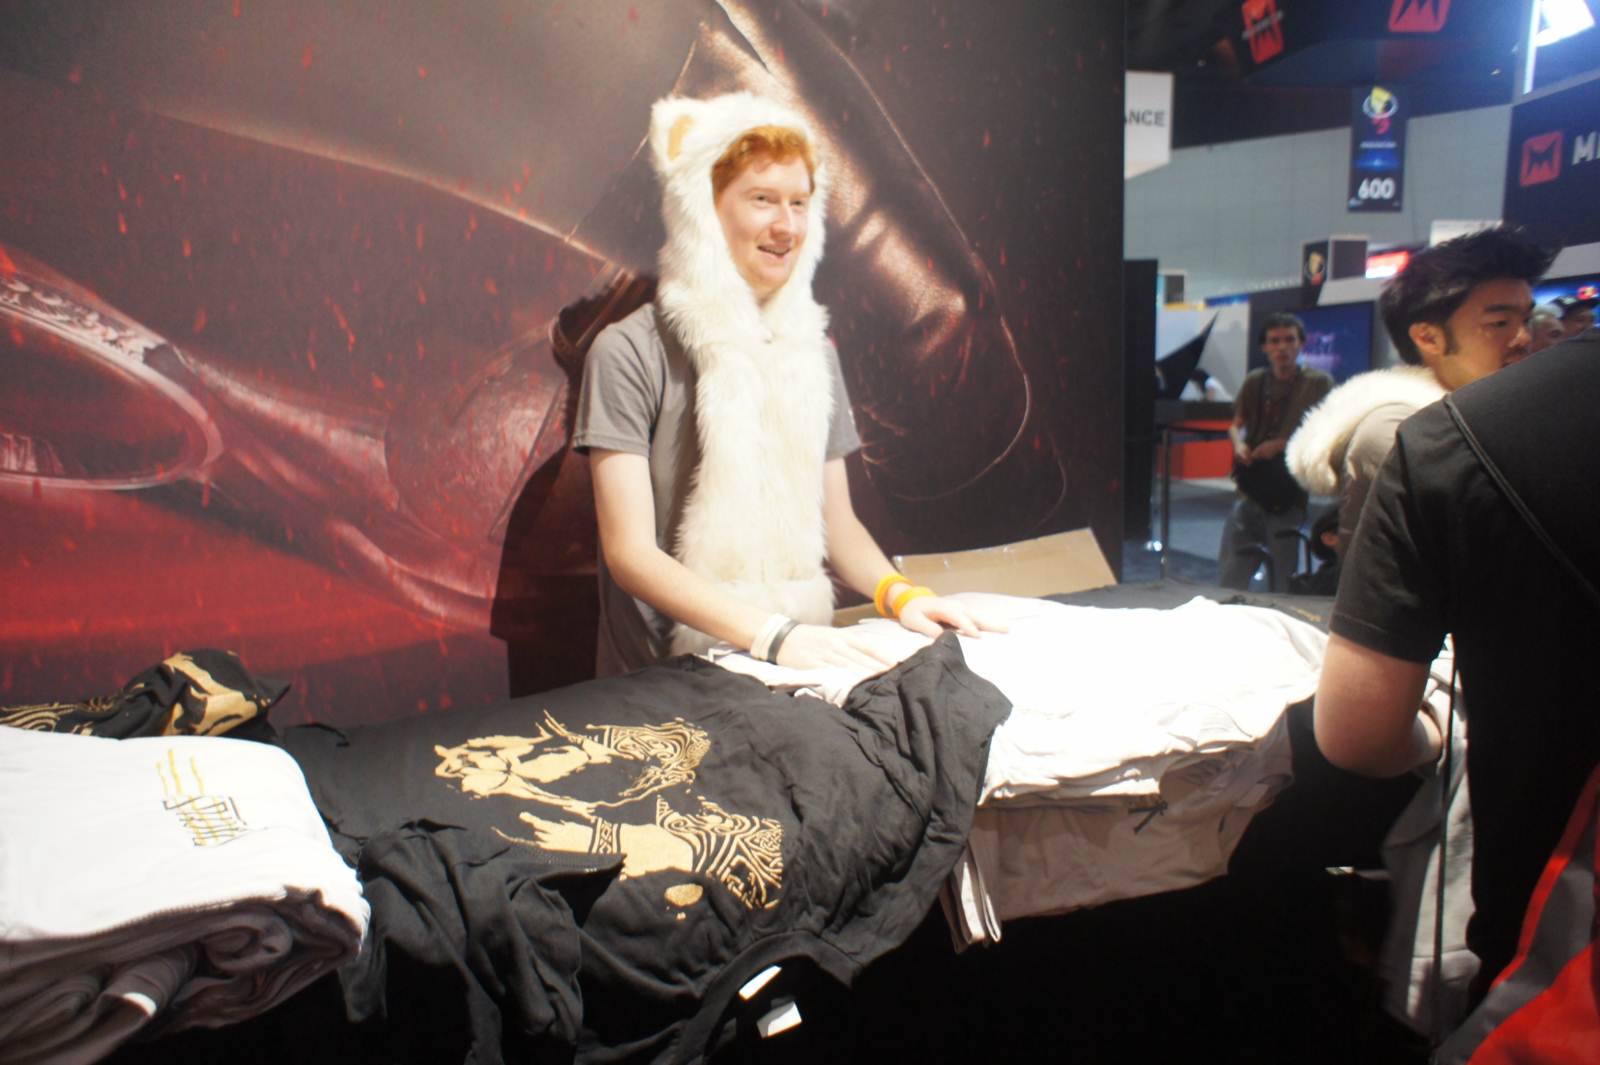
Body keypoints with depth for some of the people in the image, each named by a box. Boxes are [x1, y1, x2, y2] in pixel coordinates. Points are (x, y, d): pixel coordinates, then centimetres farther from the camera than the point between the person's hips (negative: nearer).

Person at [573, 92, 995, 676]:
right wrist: (774, 635, -22)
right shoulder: (630, 352, -8)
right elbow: (630, 553, -12)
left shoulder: (812, 349, 10)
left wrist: (898, 594, -4)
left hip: (798, 670, 4)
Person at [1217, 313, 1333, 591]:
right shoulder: (1254, 381, 9)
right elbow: (1236, 425, 16)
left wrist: (1282, 444, -17)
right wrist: (1239, 444, -6)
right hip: (1250, 490, 3)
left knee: (1282, 582, 3)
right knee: (1231, 576, 6)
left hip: (1288, 495, -3)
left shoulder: (1318, 383, -2)